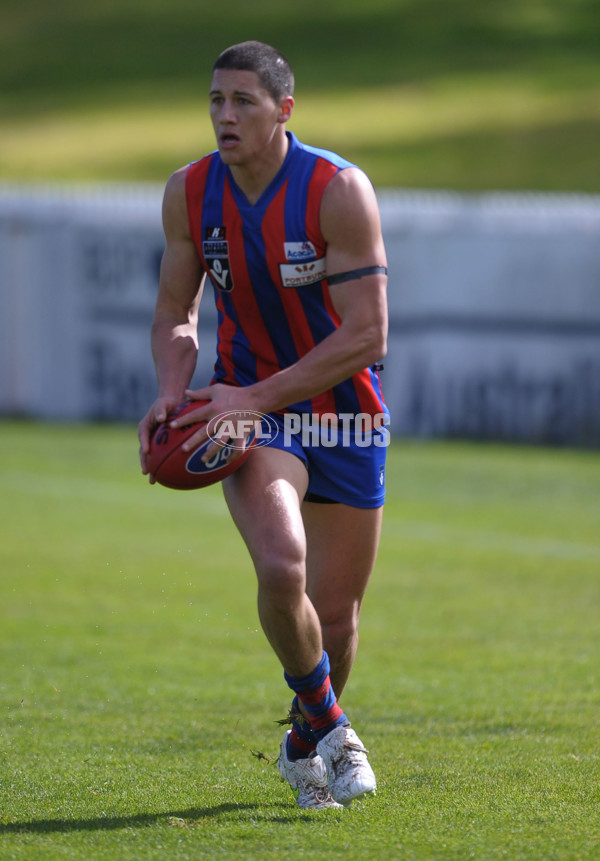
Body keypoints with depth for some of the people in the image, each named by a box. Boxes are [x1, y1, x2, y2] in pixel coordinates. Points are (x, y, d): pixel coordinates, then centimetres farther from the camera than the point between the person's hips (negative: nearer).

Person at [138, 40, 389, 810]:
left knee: (335, 614, 5)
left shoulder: (339, 191, -18)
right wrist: (173, 395, -13)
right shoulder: (189, 193, -6)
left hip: (344, 412, -1)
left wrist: (255, 398, -24)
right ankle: (327, 723, 1)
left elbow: (367, 336, -20)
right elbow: (175, 315, 7)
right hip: (248, 409, 1)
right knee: (281, 570, -26)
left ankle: (304, 745, 36)